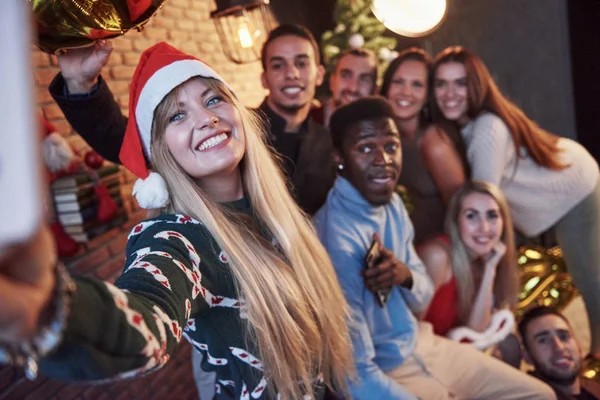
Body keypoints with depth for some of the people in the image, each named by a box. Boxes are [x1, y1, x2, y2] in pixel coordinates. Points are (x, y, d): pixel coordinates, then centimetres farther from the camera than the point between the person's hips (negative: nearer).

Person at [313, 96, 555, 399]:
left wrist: (406, 277, -16)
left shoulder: (392, 203, -1)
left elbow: (423, 300, 6)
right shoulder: (336, 240, -27)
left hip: (421, 343, 8)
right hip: (384, 373, -8)